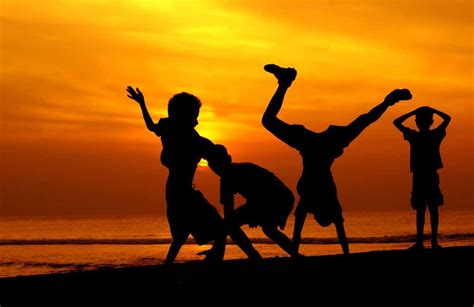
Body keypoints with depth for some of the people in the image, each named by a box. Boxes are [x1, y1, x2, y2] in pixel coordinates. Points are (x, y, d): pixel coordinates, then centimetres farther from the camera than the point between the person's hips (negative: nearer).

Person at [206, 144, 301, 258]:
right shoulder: (244, 168, 27)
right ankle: (296, 255, 35)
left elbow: (228, 212, 3)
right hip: (286, 199, 8)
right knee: (268, 228, 35)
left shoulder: (227, 177, 4)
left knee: (231, 224, 3)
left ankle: (255, 257, -3)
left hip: (270, 200, -8)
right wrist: (254, 217, 45)